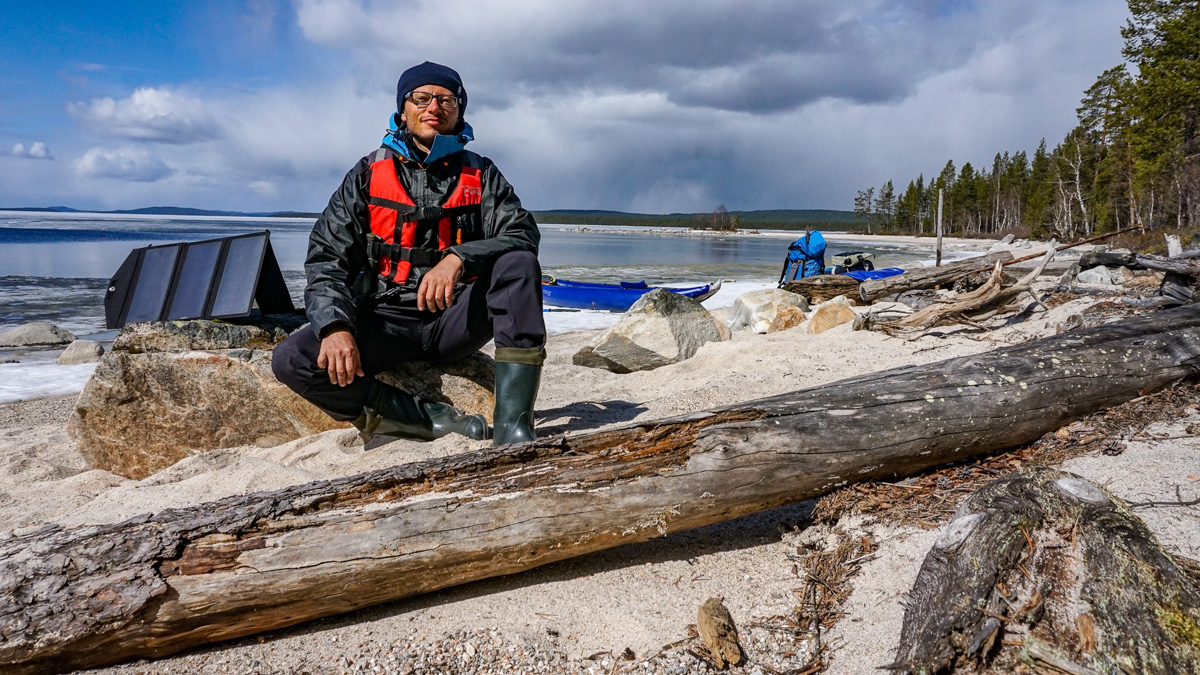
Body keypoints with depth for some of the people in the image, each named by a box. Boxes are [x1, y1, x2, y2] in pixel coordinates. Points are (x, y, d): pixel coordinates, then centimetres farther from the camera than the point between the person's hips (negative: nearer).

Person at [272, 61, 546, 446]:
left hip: (455, 321, 0)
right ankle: (432, 420, -23)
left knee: (519, 262, -26)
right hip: (386, 323, 0)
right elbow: (326, 259, -1)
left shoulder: (480, 175, 7)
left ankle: (513, 423, -32)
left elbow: (523, 234, -10)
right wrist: (335, 326, -21)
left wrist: (459, 257, -30)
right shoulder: (368, 175, 7)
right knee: (291, 360, -23)